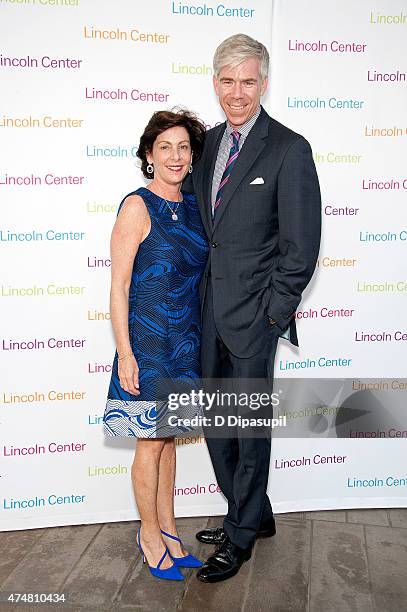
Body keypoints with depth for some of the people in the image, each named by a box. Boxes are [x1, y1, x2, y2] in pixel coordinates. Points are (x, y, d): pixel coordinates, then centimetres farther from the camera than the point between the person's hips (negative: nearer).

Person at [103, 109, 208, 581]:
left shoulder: (193, 206, 9)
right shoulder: (137, 206, -10)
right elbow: (119, 286, -12)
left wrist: (203, 337, 13)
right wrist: (125, 354, -16)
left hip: (186, 341, 6)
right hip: (147, 340, -6)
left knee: (167, 436, 16)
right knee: (151, 442, 6)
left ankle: (167, 528, 32)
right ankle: (151, 533, 26)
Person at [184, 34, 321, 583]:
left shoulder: (289, 149, -9)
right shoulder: (209, 142, 11)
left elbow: (302, 246, -11)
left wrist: (272, 312, -11)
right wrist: (201, 291, 8)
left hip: (255, 312, -7)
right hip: (210, 309, 7)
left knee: (251, 427, 7)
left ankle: (240, 537, 28)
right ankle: (255, 514, 38)